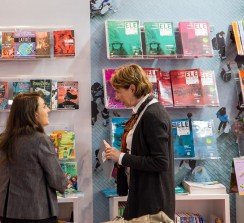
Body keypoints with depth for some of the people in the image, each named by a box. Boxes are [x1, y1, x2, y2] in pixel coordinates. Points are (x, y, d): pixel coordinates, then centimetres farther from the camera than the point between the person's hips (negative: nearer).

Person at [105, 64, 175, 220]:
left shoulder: (153, 115, -21)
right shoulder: (143, 111, 7)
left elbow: (160, 162, -24)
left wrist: (122, 157, -19)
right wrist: (119, 155, 2)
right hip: (143, 192, 9)